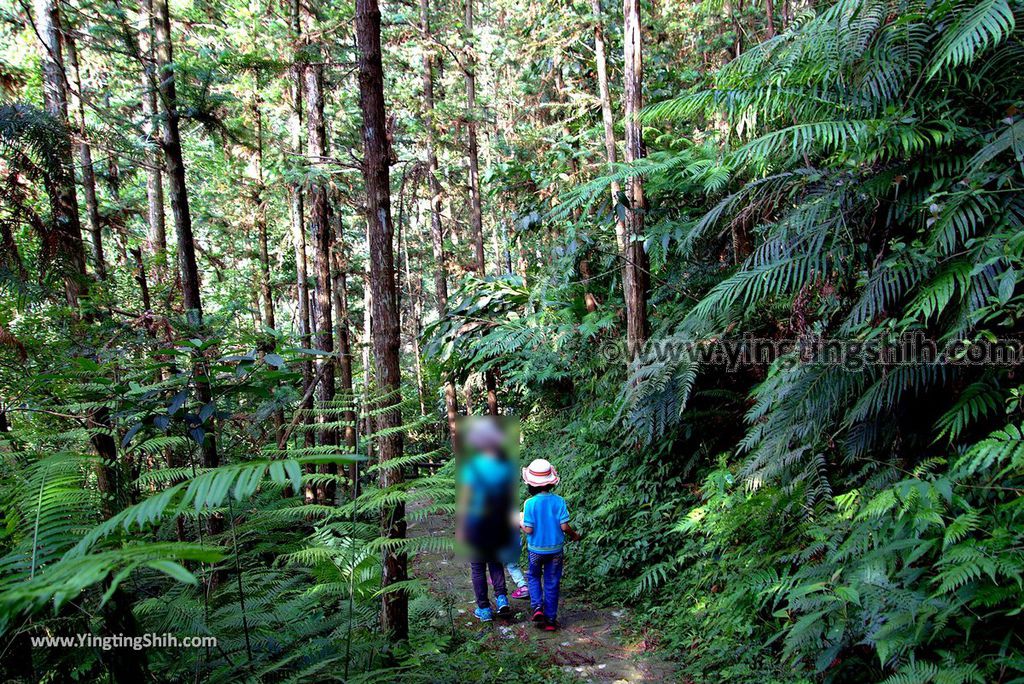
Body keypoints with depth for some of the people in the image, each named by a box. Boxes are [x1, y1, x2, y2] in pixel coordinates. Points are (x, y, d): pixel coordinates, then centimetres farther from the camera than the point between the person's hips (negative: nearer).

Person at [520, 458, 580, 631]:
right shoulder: (559, 501, -13)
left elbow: (528, 529, -16)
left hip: (536, 549, -1)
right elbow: (564, 526, -13)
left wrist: (520, 523, 4)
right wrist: (574, 535, 7)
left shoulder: (530, 503, -17)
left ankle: (537, 607, 4)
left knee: (534, 577, 23)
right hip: (555, 549, 1)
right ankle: (550, 620, 19)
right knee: (551, 584, 13)